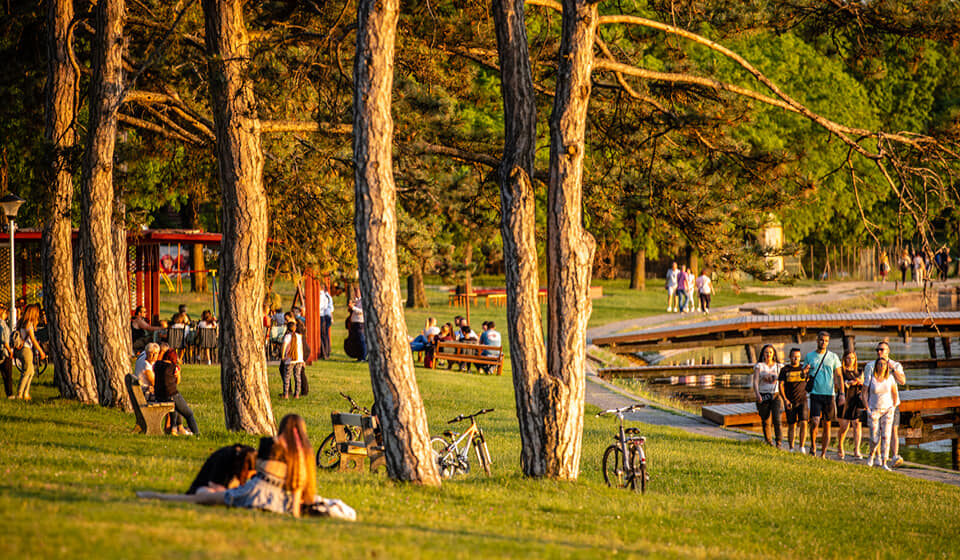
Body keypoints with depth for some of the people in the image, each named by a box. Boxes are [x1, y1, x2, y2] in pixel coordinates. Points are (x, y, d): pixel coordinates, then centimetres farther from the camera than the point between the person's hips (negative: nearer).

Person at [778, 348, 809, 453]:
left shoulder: (803, 368, 4)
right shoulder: (784, 370, 3)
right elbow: (781, 385, 0)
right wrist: (785, 400, -13)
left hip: (802, 401, 0)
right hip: (790, 402, 0)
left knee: (803, 423, -12)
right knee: (791, 426, 2)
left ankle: (802, 447, -5)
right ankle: (791, 449, 9)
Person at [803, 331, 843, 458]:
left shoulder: (833, 357, 7)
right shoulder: (809, 356, 8)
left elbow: (838, 376, 7)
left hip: (829, 394, 1)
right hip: (815, 394, -1)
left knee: (827, 424, 4)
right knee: (815, 422, -15)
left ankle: (823, 452, 12)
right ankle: (813, 445, 8)